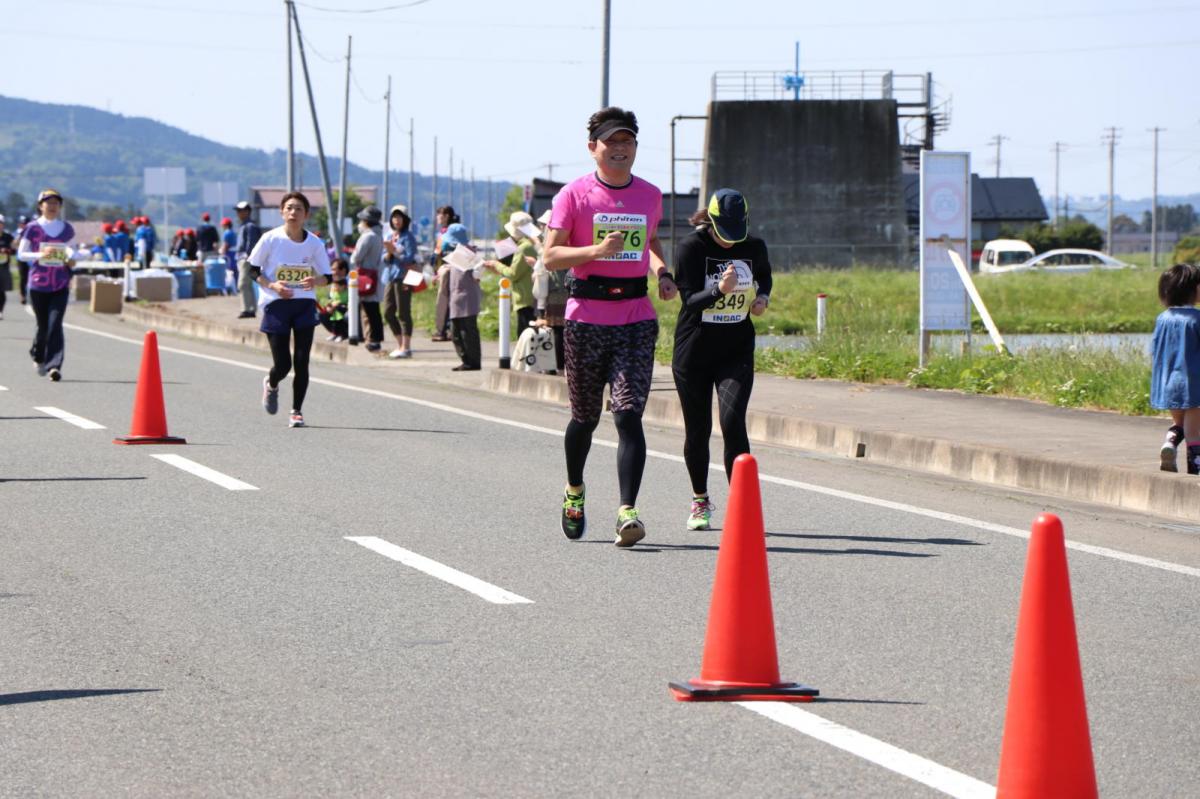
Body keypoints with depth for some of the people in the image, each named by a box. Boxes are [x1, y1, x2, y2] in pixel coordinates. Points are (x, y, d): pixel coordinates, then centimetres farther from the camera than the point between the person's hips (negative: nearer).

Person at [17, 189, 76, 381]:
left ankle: (54, 366, -17)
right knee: (43, 325, 8)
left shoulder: (66, 228, 6)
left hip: (61, 286, 1)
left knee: (55, 324, -13)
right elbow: (21, 254, -1)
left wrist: (71, 259, -2)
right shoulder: (33, 228, -1)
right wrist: (40, 254, -17)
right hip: (38, 285, -1)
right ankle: (38, 356, 37)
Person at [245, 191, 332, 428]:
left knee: (301, 362, -5)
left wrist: (315, 281, -17)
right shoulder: (270, 239, -7)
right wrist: (272, 286, -16)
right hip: (276, 305, -2)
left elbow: (326, 276, 6)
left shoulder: (314, 243, -1)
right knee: (283, 364, -3)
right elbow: (253, 270, 0)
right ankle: (271, 384, 34)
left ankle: (296, 411, 8)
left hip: (305, 304, 2)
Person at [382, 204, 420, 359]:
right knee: (388, 313, 8)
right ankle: (400, 344, 18)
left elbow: (409, 258, -12)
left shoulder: (408, 237, -4)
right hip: (390, 277, 8)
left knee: (403, 313, -7)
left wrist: (395, 251, -17)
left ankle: (406, 347, -4)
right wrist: (389, 253, -7)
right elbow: (385, 259, 13)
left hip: (403, 277, -8)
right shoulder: (390, 237, 16)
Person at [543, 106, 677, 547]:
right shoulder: (574, 194, -2)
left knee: (629, 414, -13)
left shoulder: (650, 195, 9)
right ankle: (574, 492, 39)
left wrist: (662, 272, 8)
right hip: (586, 317, -2)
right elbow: (550, 256, -6)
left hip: (637, 318, 2)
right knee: (585, 417, 11)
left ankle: (627, 511, -20)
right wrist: (597, 250, -22)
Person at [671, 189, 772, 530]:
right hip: (694, 351, -1)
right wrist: (719, 289, -36)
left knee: (733, 421, -16)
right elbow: (690, 299, -18)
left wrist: (762, 298, 1)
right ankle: (700, 502, 28)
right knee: (697, 429, 7)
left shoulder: (754, 247, -1)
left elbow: (765, 275, 22)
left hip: (737, 351, 1)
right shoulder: (691, 246, -11)